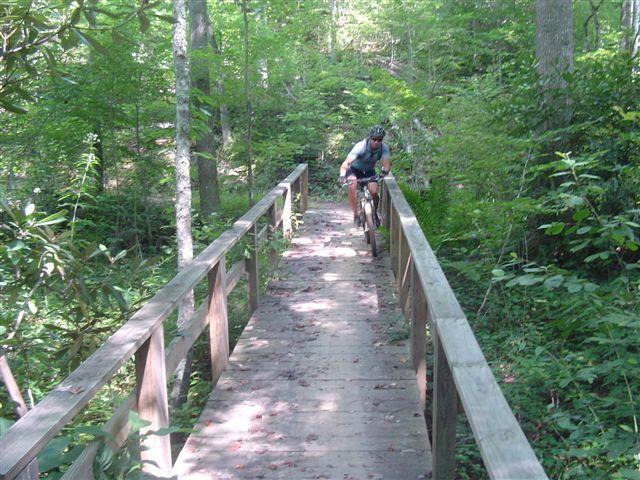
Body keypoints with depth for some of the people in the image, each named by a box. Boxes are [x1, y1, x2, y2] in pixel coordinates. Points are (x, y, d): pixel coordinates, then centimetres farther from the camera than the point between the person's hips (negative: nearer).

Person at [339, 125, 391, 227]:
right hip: (355, 169, -2)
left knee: (374, 191, -20)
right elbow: (346, 163, -39)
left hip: (369, 172, 2)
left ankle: (375, 213, 10)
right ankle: (356, 214, -19)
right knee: (352, 186, -32)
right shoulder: (360, 147, -32)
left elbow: (387, 162, -35)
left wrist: (384, 171, -59)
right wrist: (342, 175, -57)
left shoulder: (383, 147, -23)